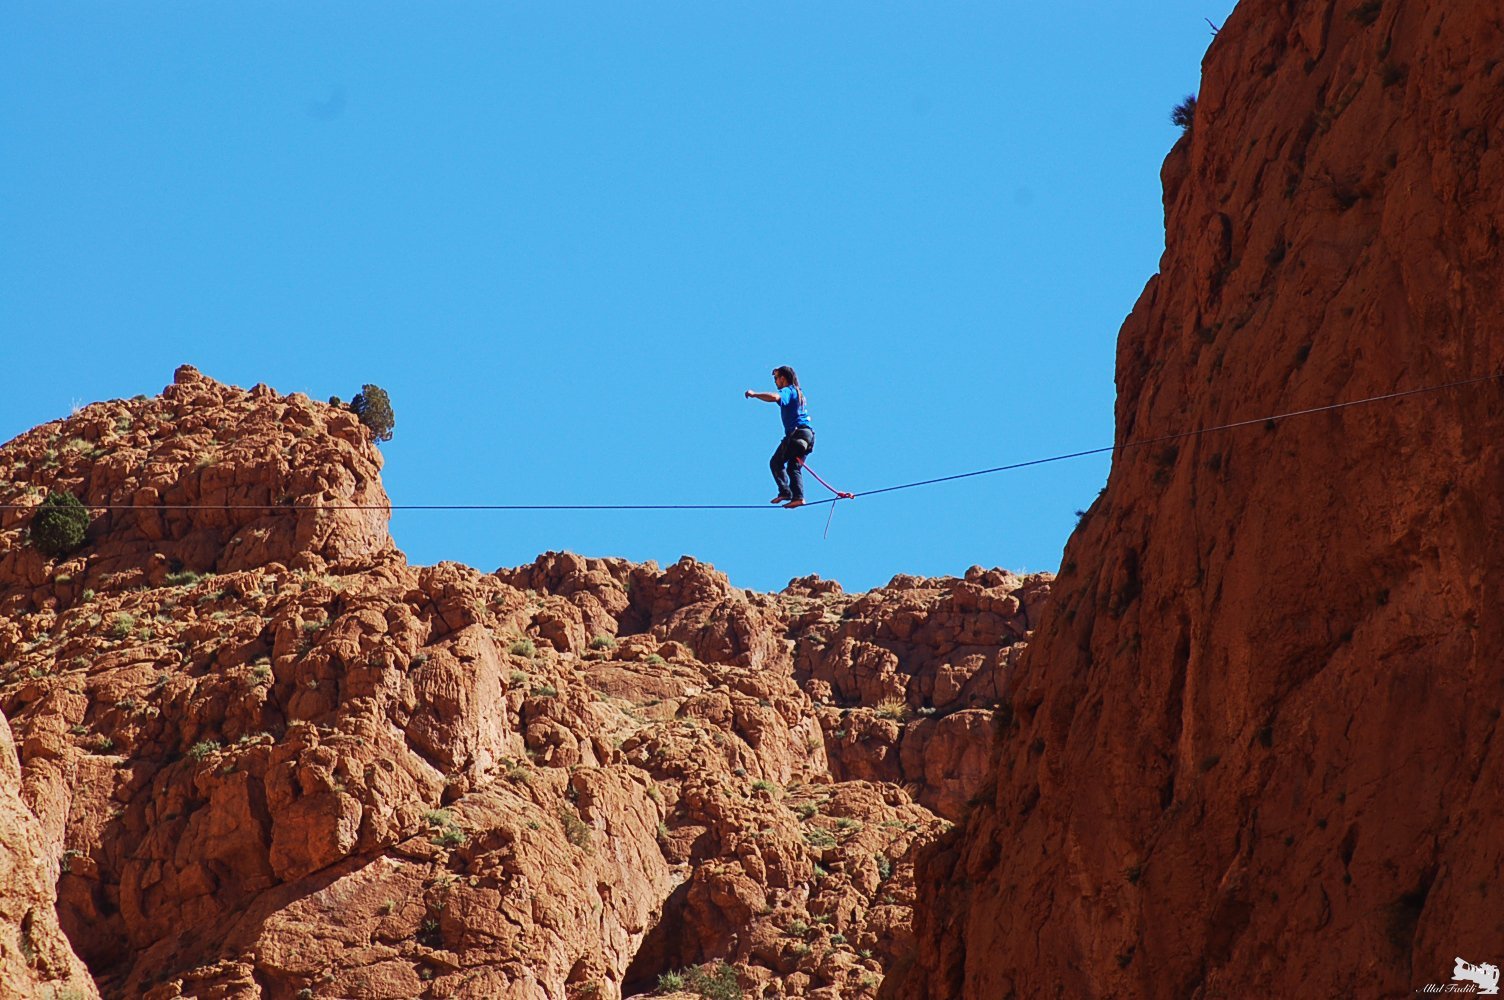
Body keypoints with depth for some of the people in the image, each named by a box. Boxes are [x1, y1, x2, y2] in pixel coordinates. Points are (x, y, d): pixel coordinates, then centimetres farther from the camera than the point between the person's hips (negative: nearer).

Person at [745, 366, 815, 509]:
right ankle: (798, 496, -4)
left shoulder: (788, 391, -7)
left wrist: (754, 394, -19)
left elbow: (774, 397, -28)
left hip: (796, 433, -9)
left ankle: (785, 492, -13)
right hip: (808, 433, 9)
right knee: (794, 467, 10)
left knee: (776, 462, -2)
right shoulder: (798, 392, 23)